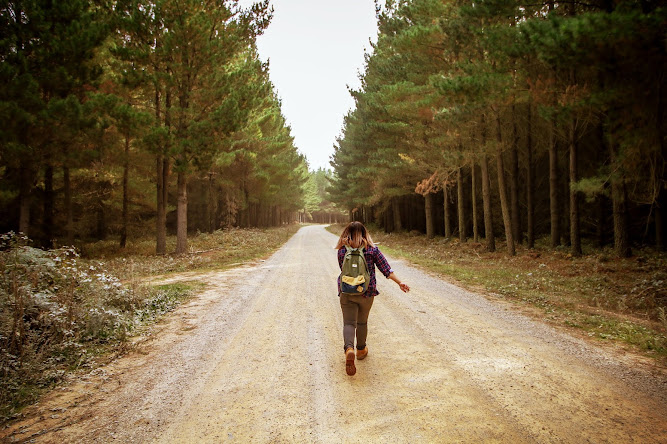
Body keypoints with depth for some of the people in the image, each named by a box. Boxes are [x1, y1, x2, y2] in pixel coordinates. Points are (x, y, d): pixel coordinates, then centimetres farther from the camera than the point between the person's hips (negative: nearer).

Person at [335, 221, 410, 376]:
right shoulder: (372, 249, -4)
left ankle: (349, 349, -24)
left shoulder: (342, 251, -2)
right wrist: (400, 283, -5)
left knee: (349, 323, 1)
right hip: (366, 292, 1)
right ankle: (361, 350, 34)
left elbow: (343, 269, 8)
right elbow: (386, 269, -7)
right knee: (362, 322, 18)